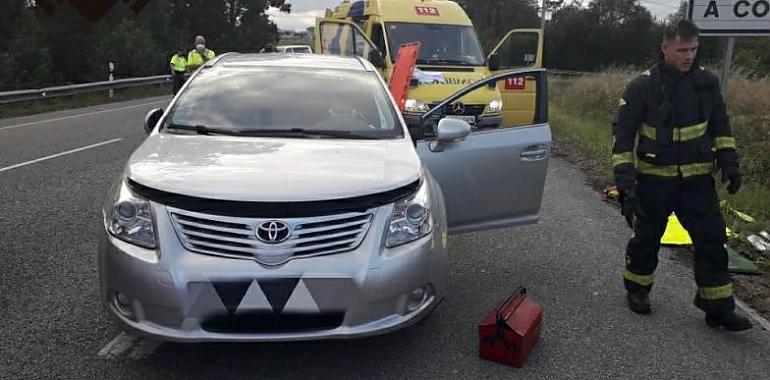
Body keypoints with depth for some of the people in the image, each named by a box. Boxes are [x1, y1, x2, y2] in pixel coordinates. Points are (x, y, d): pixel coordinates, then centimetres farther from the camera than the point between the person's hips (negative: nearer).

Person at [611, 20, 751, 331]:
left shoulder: (707, 82, 2)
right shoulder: (642, 87, -11)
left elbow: (720, 125, 12)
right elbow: (623, 132, -10)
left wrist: (729, 163, 5)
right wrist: (624, 174, -17)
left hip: (697, 178, 3)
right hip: (654, 179, -3)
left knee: (712, 240, 2)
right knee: (647, 238, 10)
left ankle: (718, 308, 12)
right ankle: (637, 290, 32)